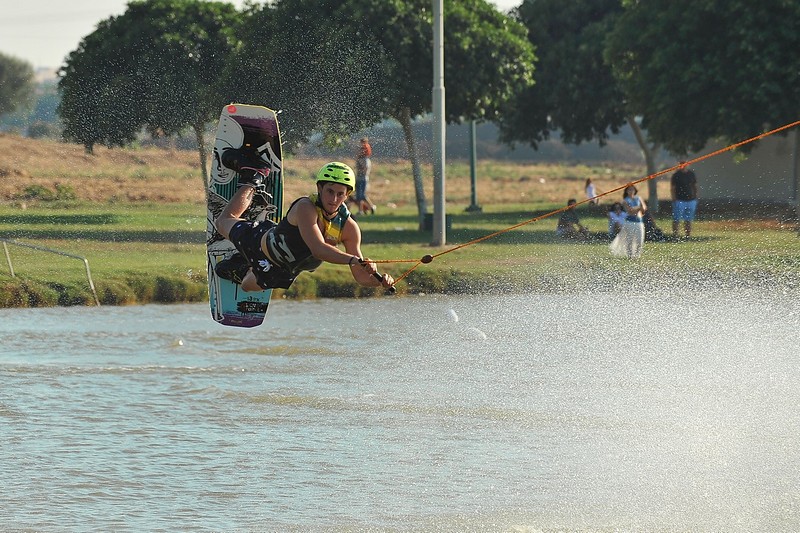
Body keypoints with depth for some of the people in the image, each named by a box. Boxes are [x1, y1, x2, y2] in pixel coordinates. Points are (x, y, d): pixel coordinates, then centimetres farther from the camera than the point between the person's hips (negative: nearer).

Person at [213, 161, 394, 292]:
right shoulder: (305, 208, -42)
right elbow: (318, 249, -56)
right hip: (262, 242, -3)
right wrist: (353, 259, -69)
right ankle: (254, 183, 54)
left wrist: (380, 280, -48)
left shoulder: (349, 228, -29)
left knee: (248, 286, 30)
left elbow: (360, 276, -26)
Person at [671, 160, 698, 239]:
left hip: (691, 200, 5)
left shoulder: (691, 174, 12)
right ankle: (675, 234, -5)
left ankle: (688, 234, 14)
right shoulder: (676, 175, -2)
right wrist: (674, 199, -12)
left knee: (688, 220, 9)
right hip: (679, 200, -4)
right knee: (676, 220, -5)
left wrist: (695, 197, 12)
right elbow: (672, 188, -3)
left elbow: (695, 186, 19)